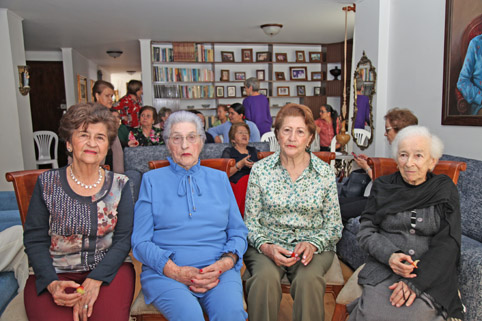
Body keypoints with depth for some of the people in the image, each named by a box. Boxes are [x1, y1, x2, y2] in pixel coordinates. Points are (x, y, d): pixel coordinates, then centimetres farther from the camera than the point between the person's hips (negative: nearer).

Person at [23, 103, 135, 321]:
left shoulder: (119, 185, 2)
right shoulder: (47, 183, 2)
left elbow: (123, 239, -2)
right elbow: (34, 240, 1)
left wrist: (95, 280, -15)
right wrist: (52, 283, -14)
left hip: (108, 271, 1)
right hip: (54, 274, 0)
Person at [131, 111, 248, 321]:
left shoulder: (219, 179, 16)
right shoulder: (152, 180, 10)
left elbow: (238, 232, 11)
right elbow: (141, 241, 2)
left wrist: (226, 263, -9)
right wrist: (176, 271, -12)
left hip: (218, 270, 2)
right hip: (165, 272, -1)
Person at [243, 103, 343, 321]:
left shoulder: (325, 172, 1)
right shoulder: (260, 170, 0)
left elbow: (334, 224, 4)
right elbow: (251, 221, 3)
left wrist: (313, 244, -14)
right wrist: (266, 246, -15)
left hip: (313, 247, 1)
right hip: (267, 245, 0)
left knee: (309, 279, -31)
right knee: (266, 277, -31)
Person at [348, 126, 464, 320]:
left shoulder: (445, 189, 6)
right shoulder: (383, 187, 9)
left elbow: (448, 243, -3)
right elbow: (365, 232, 6)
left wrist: (416, 281, -16)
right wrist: (390, 255, -15)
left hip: (430, 276, 0)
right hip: (383, 269, 1)